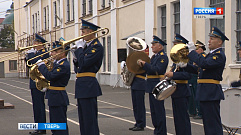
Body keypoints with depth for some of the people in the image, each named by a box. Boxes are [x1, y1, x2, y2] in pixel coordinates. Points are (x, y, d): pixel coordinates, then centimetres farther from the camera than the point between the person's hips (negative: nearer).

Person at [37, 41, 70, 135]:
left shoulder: (64, 65, -20)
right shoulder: (58, 63, 12)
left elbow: (50, 76, -28)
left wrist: (41, 65, -17)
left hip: (58, 99, -11)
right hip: (55, 99, 11)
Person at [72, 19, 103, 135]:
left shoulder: (97, 47, -12)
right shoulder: (87, 45, 17)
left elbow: (84, 63, -23)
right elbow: (79, 65, 19)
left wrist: (79, 48, -12)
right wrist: (76, 60, -1)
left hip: (88, 85, -10)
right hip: (82, 85, 10)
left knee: (90, 118, -7)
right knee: (83, 118, 15)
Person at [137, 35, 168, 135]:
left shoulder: (163, 57, -11)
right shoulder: (154, 56, 19)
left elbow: (157, 70, -22)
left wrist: (145, 64, -16)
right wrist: (143, 65, 1)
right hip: (152, 87, 10)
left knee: (159, 111, -7)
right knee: (153, 111, 14)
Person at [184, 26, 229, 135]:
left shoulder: (219, 55, -13)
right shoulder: (211, 54, 19)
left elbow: (204, 64, -27)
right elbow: (199, 70, 20)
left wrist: (192, 52, -19)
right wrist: (186, 66, 6)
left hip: (211, 93, -10)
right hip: (205, 93, 10)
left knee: (213, 123, -9)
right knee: (207, 122, 14)